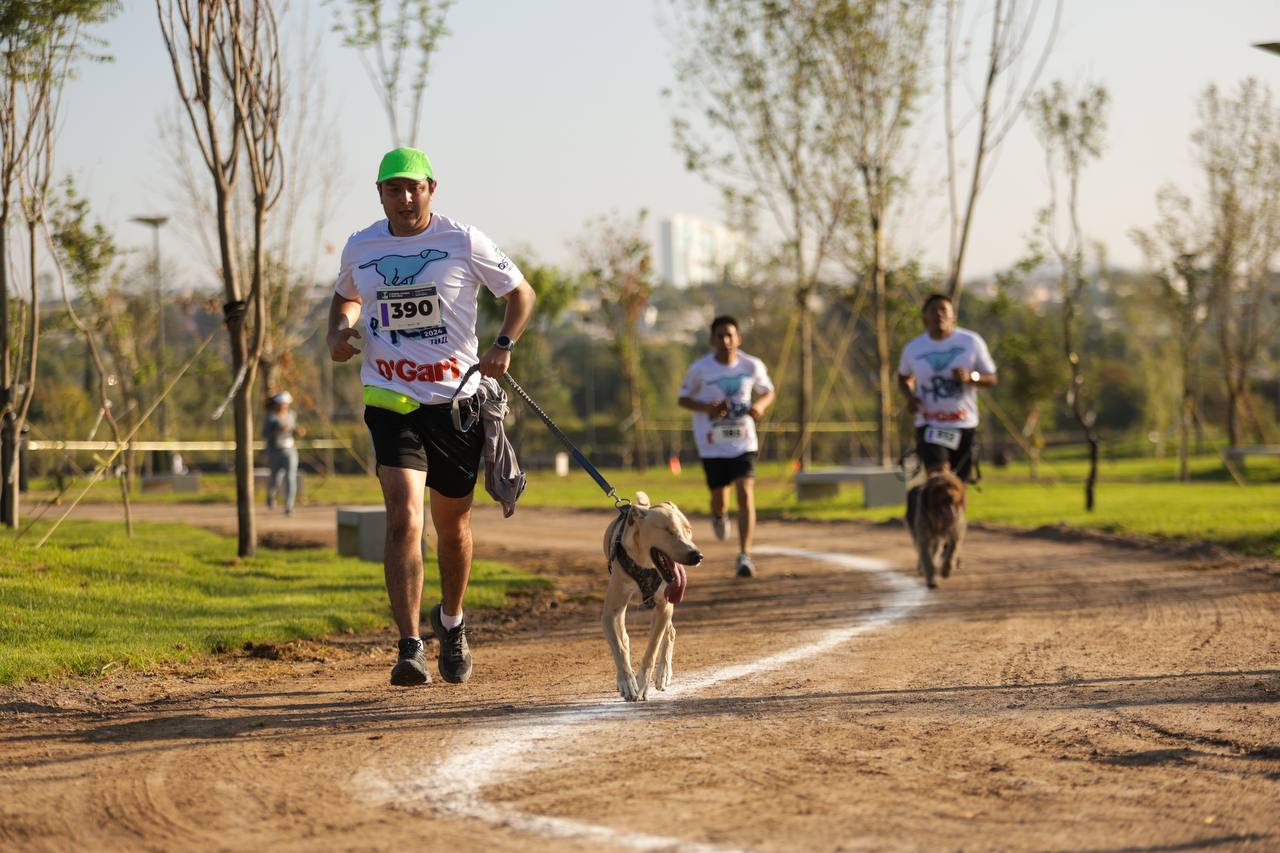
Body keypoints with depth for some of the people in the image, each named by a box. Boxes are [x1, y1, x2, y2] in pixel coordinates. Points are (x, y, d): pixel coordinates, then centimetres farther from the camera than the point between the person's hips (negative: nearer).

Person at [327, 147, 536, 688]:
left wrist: (504, 345, -10)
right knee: (403, 520, -18)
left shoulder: (464, 242, -3)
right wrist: (339, 333, 3)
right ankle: (409, 648, -22)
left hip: (456, 401, 0)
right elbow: (346, 298, 25)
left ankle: (451, 622, 39)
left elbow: (520, 292, 7)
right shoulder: (360, 248, 5)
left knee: (452, 526, 12)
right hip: (391, 403, 0)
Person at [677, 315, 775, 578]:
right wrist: (707, 408, -19)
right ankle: (719, 515, 47)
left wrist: (760, 405, -13)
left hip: (743, 441, 0)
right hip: (712, 444, 0)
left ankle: (745, 556, -14)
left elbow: (768, 392, 10)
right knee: (719, 495, 6)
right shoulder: (700, 369, -10)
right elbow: (683, 399, 1)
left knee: (745, 493, -15)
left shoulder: (752, 366, -6)